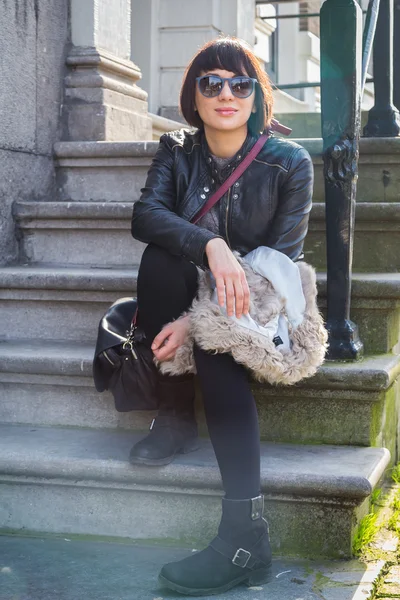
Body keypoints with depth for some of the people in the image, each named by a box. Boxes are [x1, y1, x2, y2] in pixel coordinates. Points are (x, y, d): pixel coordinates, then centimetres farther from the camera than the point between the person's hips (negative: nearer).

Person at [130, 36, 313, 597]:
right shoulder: (177, 152, 1)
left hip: (257, 305, -3)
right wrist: (211, 246, -39)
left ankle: (246, 534, -43)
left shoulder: (290, 163, -7)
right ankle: (175, 419, -21)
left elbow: (282, 261, -13)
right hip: (194, 298, 3)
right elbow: (144, 214, -18)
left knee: (216, 346, -37)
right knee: (161, 253, -29)